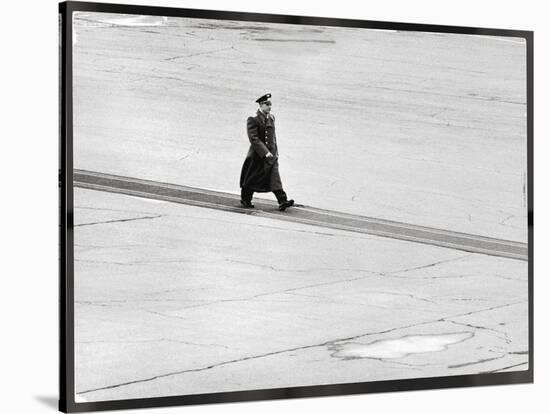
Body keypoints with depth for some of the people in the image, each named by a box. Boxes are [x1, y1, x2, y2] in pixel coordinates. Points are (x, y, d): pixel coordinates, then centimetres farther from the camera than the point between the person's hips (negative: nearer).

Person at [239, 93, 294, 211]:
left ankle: (282, 201, -12)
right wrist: (265, 153, -24)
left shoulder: (271, 118, 8)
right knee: (252, 179, 8)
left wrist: (275, 151, 15)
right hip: (257, 154, -5)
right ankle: (245, 200, 26)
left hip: (271, 154, 5)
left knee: (275, 178, -5)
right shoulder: (253, 119, -15)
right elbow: (254, 139, -20)